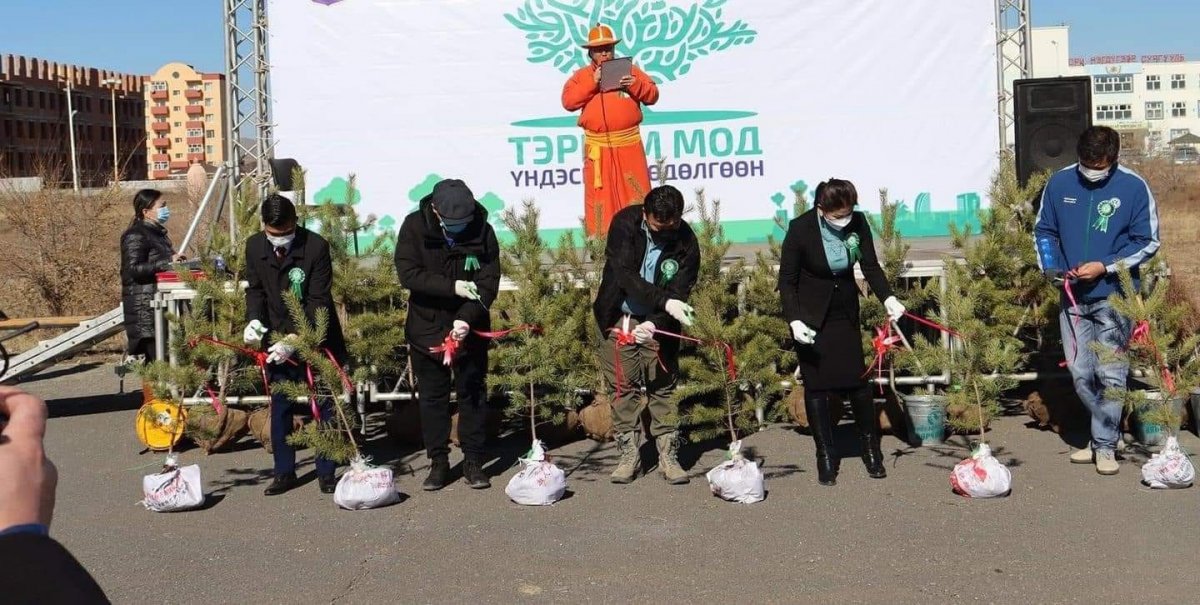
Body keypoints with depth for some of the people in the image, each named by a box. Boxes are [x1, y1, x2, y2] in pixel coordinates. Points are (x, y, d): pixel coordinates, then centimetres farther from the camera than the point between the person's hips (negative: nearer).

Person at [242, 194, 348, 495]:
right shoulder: (254, 246, -4)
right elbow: (255, 289, 9)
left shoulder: (316, 246, -19)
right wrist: (254, 320, -11)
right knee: (280, 408, 10)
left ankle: (326, 474, 13)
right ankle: (284, 472, 21)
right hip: (277, 340, 4)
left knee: (324, 406, 3)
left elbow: (319, 302, -20)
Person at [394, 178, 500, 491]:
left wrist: (467, 318, -28)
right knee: (433, 396, 7)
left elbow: (489, 282, -14)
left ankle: (474, 461, 16)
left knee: (472, 393, 7)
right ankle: (438, 462, 17)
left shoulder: (482, 231, -11)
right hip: (426, 327, 0)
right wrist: (454, 287, -27)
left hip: (470, 328, 0)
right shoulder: (414, 226, -11)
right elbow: (408, 273, -19)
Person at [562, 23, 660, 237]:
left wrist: (635, 85, -13)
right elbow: (568, 101, -5)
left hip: (629, 144, 1)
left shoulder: (630, 70, 10)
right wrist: (592, 82, -12)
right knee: (599, 194, 2)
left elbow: (653, 95, 6)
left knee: (637, 193, 2)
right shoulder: (582, 75, 7)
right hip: (598, 146, -1)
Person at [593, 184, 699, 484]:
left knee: (663, 386, 1)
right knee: (623, 386, 3)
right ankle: (628, 455, 11)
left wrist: (653, 324, -36)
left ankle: (668, 456, 9)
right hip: (620, 316, 0)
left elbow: (678, 293, -19)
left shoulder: (686, 243, -17)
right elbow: (625, 275, -28)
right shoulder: (625, 223, -19)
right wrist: (665, 301, -39)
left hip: (659, 321, 0)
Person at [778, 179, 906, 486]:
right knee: (817, 385, 1)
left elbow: (870, 267, -5)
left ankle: (871, 449, 19)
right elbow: (787, 280, -14)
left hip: (846, 311, 3)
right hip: (811, 316, -3)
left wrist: (888, 298, -22)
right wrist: (794, 321, -25)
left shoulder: (858, 223, -11)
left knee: (858, 379, 3)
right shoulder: (800, 229, -20)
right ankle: (826, 457, 11)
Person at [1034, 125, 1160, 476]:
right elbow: (1044, 231, 11)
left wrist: (1105, 267, -15)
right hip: (1073, 296, 4)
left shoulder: (1134, 187, -7)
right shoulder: (1060, 183, 1)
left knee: (1111, 375, -4)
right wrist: (1051, 266, -6)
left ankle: (1105, 445, 9)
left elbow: (1148, 241, -4)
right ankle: (1109, 430, 28)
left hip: (1115, 296, -3)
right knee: (1080, 374, 8)